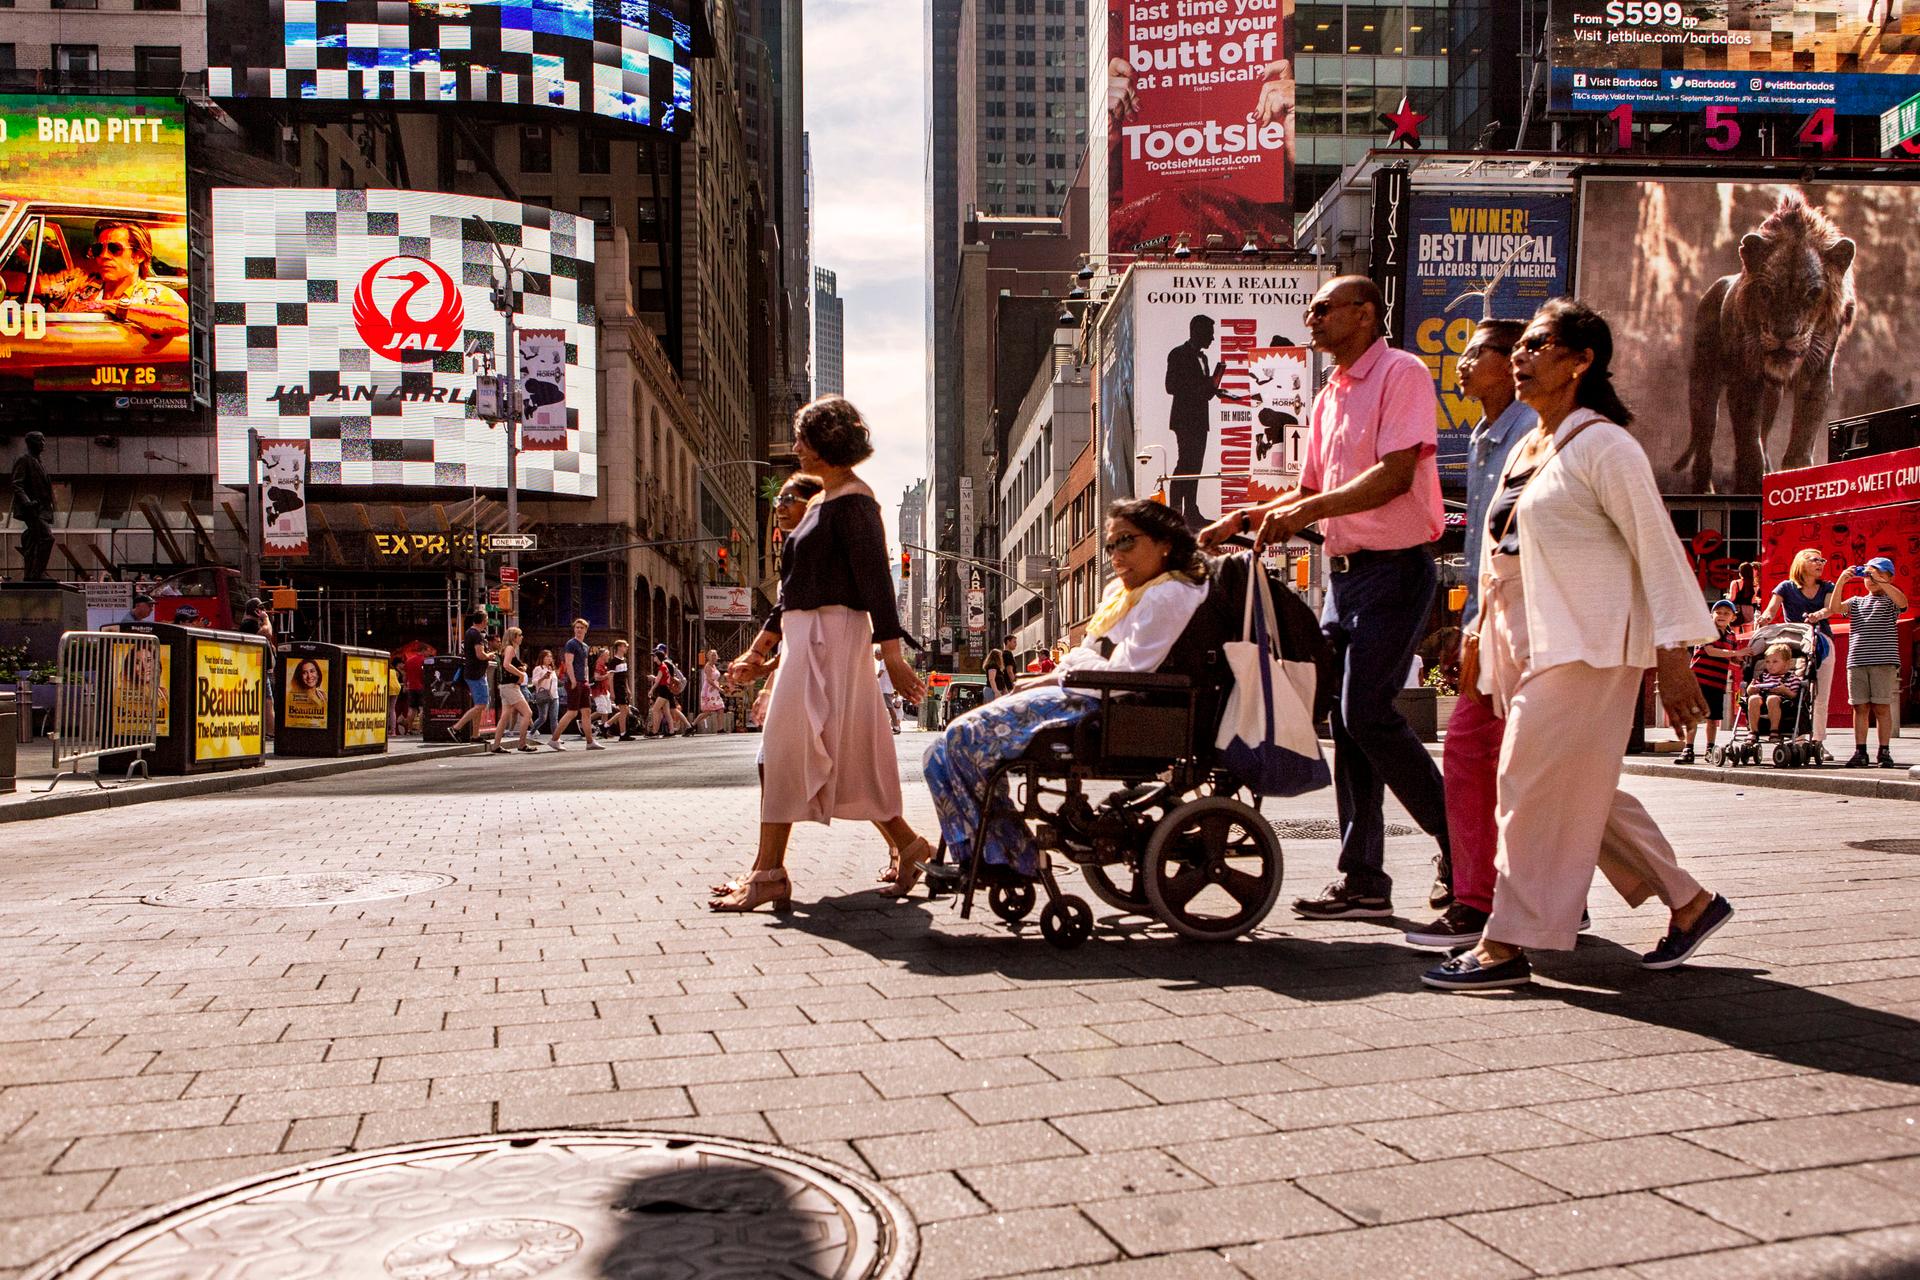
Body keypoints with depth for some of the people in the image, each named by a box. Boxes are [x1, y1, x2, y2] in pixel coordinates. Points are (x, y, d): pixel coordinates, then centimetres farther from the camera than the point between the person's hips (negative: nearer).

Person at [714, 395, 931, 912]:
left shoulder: (852, 501, -11)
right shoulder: (822, 502, 19)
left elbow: (875, 575, -18)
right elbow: (798, 587, 23)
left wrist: (890, 649, -23)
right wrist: (762, 644, 22)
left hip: (829, 633, -10)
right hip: (809, 636, 10)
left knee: (787, 747, -7)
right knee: (845, 754, 11)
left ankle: (769, 872, -2)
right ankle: (906, 845, 18)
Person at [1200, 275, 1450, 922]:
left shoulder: (1401, 373, -7)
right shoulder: (1329, 397, 19)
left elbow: (1396, 474, -19)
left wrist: (1305, 512, -21)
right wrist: (1246, 518, 8)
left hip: (1394, 569, -9)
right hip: (1343, 571, 9)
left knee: (1368, 712, -14)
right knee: (1345, 722, 6)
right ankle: (1362, 880, 12)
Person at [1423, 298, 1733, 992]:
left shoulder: (1601, 444, -7)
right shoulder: (1524, 450, 18)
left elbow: (1658, 549, -11)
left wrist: (1673, 656, -15)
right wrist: (1480, 634, 19)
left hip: (1583, 646, -9)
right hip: (1526, 644, 9)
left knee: (1535, 787, -9)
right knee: (1581, 792, 11)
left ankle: (1507, 945, -2)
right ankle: (1690, 902, 25)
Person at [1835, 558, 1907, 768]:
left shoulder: (1890, 601, 5)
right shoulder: (1857, 602, 16)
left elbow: (1902, 600, -18)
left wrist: (1879, 580, -20)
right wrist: (1841, 581, -9)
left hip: (1884, 662, -3)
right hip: (1857, 662, 3)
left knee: (1881, 707, -2)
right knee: (1860, 707, 3)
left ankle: (1884, 752, 5)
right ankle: (1860, 752, 7)